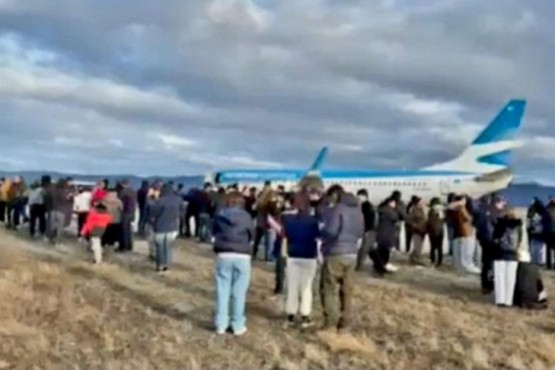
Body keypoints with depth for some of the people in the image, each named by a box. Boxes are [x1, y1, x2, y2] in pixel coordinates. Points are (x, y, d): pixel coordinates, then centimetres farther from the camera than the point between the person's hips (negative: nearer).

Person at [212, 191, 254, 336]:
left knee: (222, 291, 8)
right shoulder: (246, 216, 0)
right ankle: (238, 325, 10)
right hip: (242, 256, -2)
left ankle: (221, 325, 14)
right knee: (239, 292, 4)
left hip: (223, 256, 2)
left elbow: (215, 233, 13)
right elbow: (251, 235, 8)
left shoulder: (219, 216, 4)